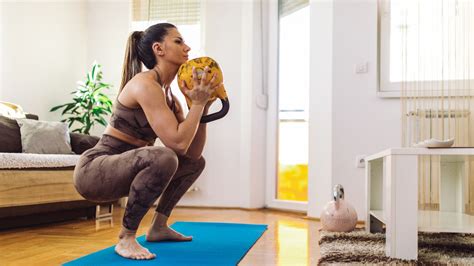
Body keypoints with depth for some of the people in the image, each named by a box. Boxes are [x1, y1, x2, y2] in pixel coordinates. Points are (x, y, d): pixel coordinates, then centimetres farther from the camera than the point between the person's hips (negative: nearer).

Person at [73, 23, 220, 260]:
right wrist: (198, 103, -16)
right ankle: (126, 238, -17)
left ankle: (158, 227, 19)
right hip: (93, 170, -9)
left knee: (196, 162, 16)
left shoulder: (168, 94, 8)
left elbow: (193, 152, 4)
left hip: (121, 168, 10)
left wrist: (203, 106, -2)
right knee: (163, 158, -36)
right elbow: (178, 143, -28)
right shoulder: (145, 84, -19)